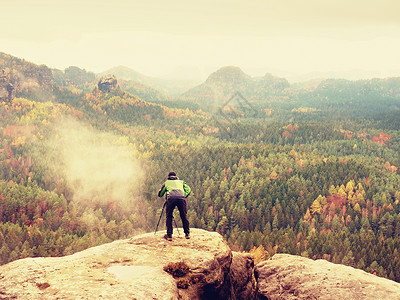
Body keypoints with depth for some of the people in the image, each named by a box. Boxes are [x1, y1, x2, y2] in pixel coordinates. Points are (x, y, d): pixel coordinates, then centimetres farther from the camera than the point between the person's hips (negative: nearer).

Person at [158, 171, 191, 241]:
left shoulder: (167, 182, 31)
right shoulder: (180, 181, 34)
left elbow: (160, 194, 36)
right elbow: (188, 189, 21)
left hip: (171, 198, -1)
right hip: (181, 198, 1)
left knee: (169, 217, 8)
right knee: (184, 216, 12)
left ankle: (169, 235, 2)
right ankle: (187, 233, 13)